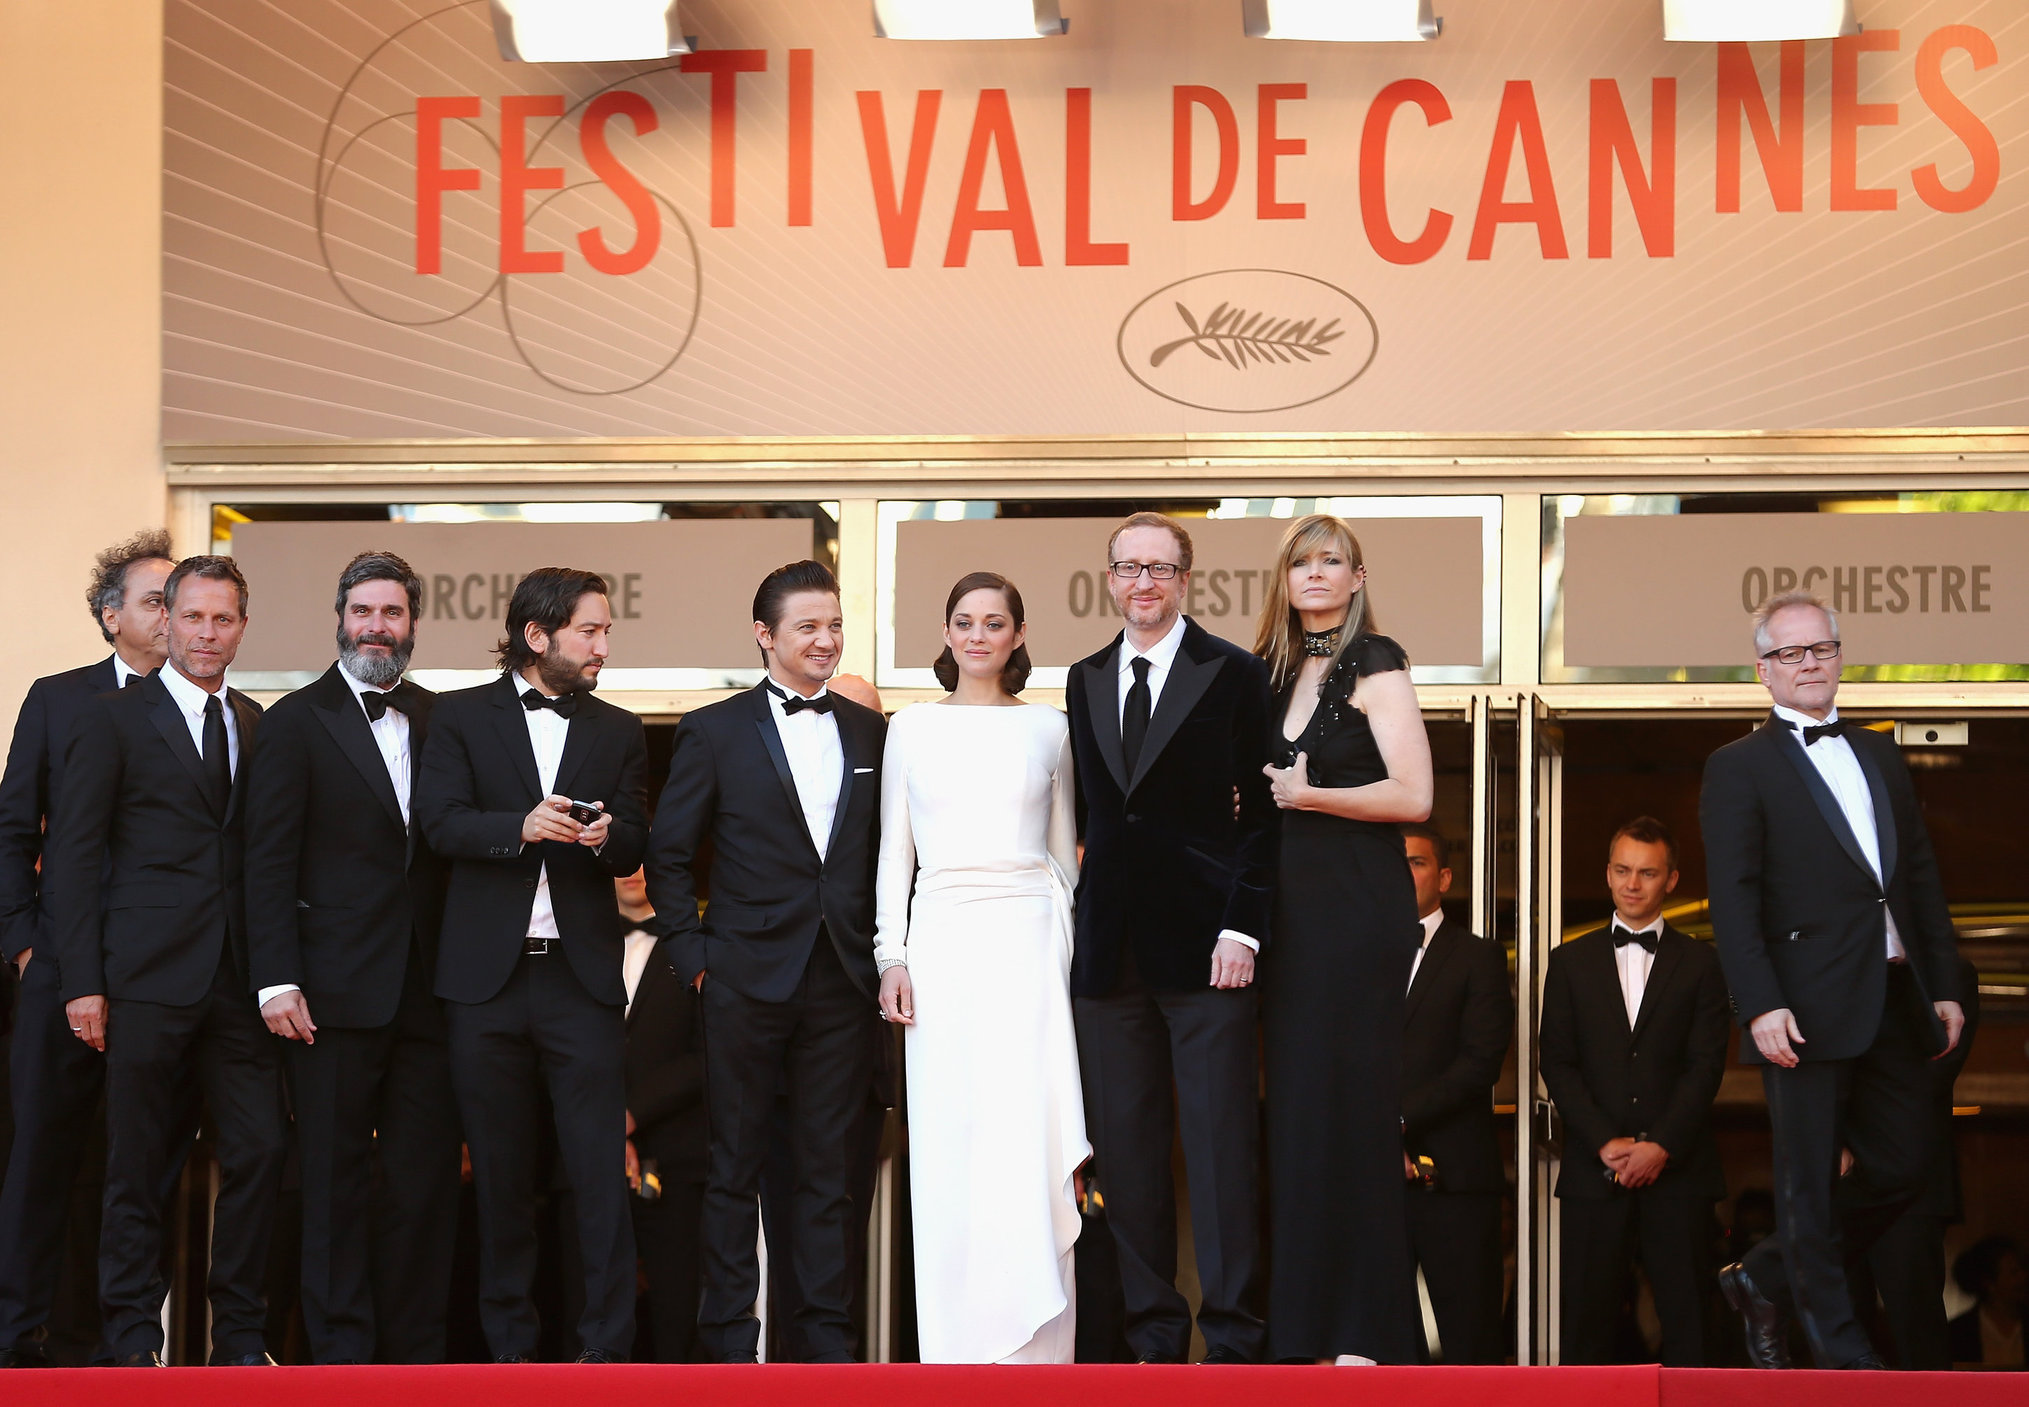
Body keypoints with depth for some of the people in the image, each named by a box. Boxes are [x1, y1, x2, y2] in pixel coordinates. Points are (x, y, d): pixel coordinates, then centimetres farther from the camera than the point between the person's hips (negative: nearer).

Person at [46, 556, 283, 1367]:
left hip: (238, 980, 4)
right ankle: (132, 1339, 13)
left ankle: (239, 1337, 10)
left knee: (261, 1149, -1)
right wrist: (82, 983, -8)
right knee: (140, 1166, 2)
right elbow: (75, 856, -1)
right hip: (146, 979, -4)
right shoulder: (111, 721, 2)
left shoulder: (258, 727, 14)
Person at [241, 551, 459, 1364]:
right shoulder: (296, 723, 2)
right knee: (335, 1177, 2)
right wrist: (276, 981, -11)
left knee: (426, 1175, 4)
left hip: (424, 990, 3)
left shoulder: (438, 722, 13)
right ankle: (341, 1350, 9)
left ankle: (415, 1350, 11)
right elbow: (269, 862, -3)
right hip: (334, 991, -3)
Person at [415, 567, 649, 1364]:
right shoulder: (462, 717, 6)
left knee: (602, 1173, -6)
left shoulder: (619, 732, 12)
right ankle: (509, 1346, 16)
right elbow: (439, 821, -6)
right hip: (488, 973, -1)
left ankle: (606, 1347, -2)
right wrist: (521, 826, -23)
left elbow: (634, 850, 8)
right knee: (500, 1175, 7)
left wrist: (606, 836, -15)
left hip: (583, 975, 1)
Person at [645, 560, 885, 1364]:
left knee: (829, 1168, 7)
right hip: (748, 979, -3)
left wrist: (885, 956, 5)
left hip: (843, 982, 3)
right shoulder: (714, 732, 1)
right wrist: (690, 955, -4)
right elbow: (669, 856, 3)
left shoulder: (868, 732, 11)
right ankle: (729, 1338, 11)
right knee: (736, 1166, 4)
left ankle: (827, 1336, 13)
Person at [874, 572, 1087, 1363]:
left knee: (1028, 1141, -7)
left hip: (1028, 941, 0)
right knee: (948, 1148, -1)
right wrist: (892, 957, 0)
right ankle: (959, 1343, 5)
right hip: (942, 941, 1)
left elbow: (1063, 852, 12)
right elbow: (894, 854, 9)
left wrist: (1068, 955, 7)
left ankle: (1033, 1348, -1)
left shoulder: (1047, 730, 9)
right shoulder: (911, 730, 9)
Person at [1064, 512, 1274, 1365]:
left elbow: (1263, 815, -2)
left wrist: (1242, 928, -11)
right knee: (1125, 1147, 4)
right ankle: (1155, 1338, 12)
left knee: (1221, 1145, -3)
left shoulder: (1235, 676, 1)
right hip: (1110, 946, 4)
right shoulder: (1084, 681, 16)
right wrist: (1082, 919, 9)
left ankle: (1233, 1342, 4)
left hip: (1204, 943, -4)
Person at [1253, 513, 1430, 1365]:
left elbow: (1412, 795, -13)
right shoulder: (1279, 672, 16)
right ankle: (1308, 1325, 9)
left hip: (1358, 907, -7)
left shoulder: (1373, 664, -5)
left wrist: (1308, 795, -14)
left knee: (1350, 1104, -6)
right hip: (1287, 906, 7)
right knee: (1295, 1104, 5)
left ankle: (1366, 1330, -1)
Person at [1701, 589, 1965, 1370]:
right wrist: (1760, 1004, -19)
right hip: (1808, 1009, -6)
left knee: (1902, 1165, 9)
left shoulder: (1880, 754, 17)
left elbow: (1921, 875, 17)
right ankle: (1839, 1347, 11)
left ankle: (1767, 1281, 25)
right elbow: (1733, 897, -9)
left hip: (1895, 1004, 6)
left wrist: (1944, 984, 11)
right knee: (1811, 1183, 1)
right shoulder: (1739, 767, -1)